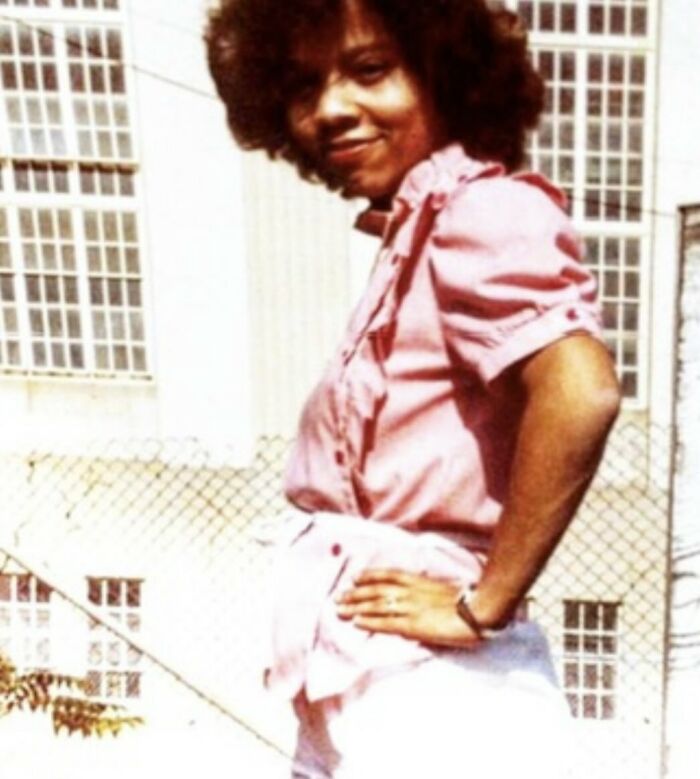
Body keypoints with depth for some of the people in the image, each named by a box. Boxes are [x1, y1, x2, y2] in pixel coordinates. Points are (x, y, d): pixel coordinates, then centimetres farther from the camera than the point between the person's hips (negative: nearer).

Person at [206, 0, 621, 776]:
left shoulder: (479, 210, -11)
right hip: (360, 696, 9)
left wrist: (482, 605, -20)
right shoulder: (415, 238, 17)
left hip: (433, 697, -9)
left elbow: (579, 392, -28)